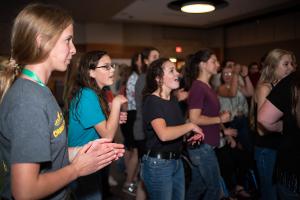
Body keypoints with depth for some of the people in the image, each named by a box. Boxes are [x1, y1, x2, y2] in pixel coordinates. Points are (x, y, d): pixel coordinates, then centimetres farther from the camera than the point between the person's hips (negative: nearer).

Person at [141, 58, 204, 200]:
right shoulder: (152, 101, -18)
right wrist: (191, 126, -20)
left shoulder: (173, 100, 9)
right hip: (158, 164, -8)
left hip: (176, 161, 8)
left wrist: (191, 134, 0)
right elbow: (164, 134, -33)